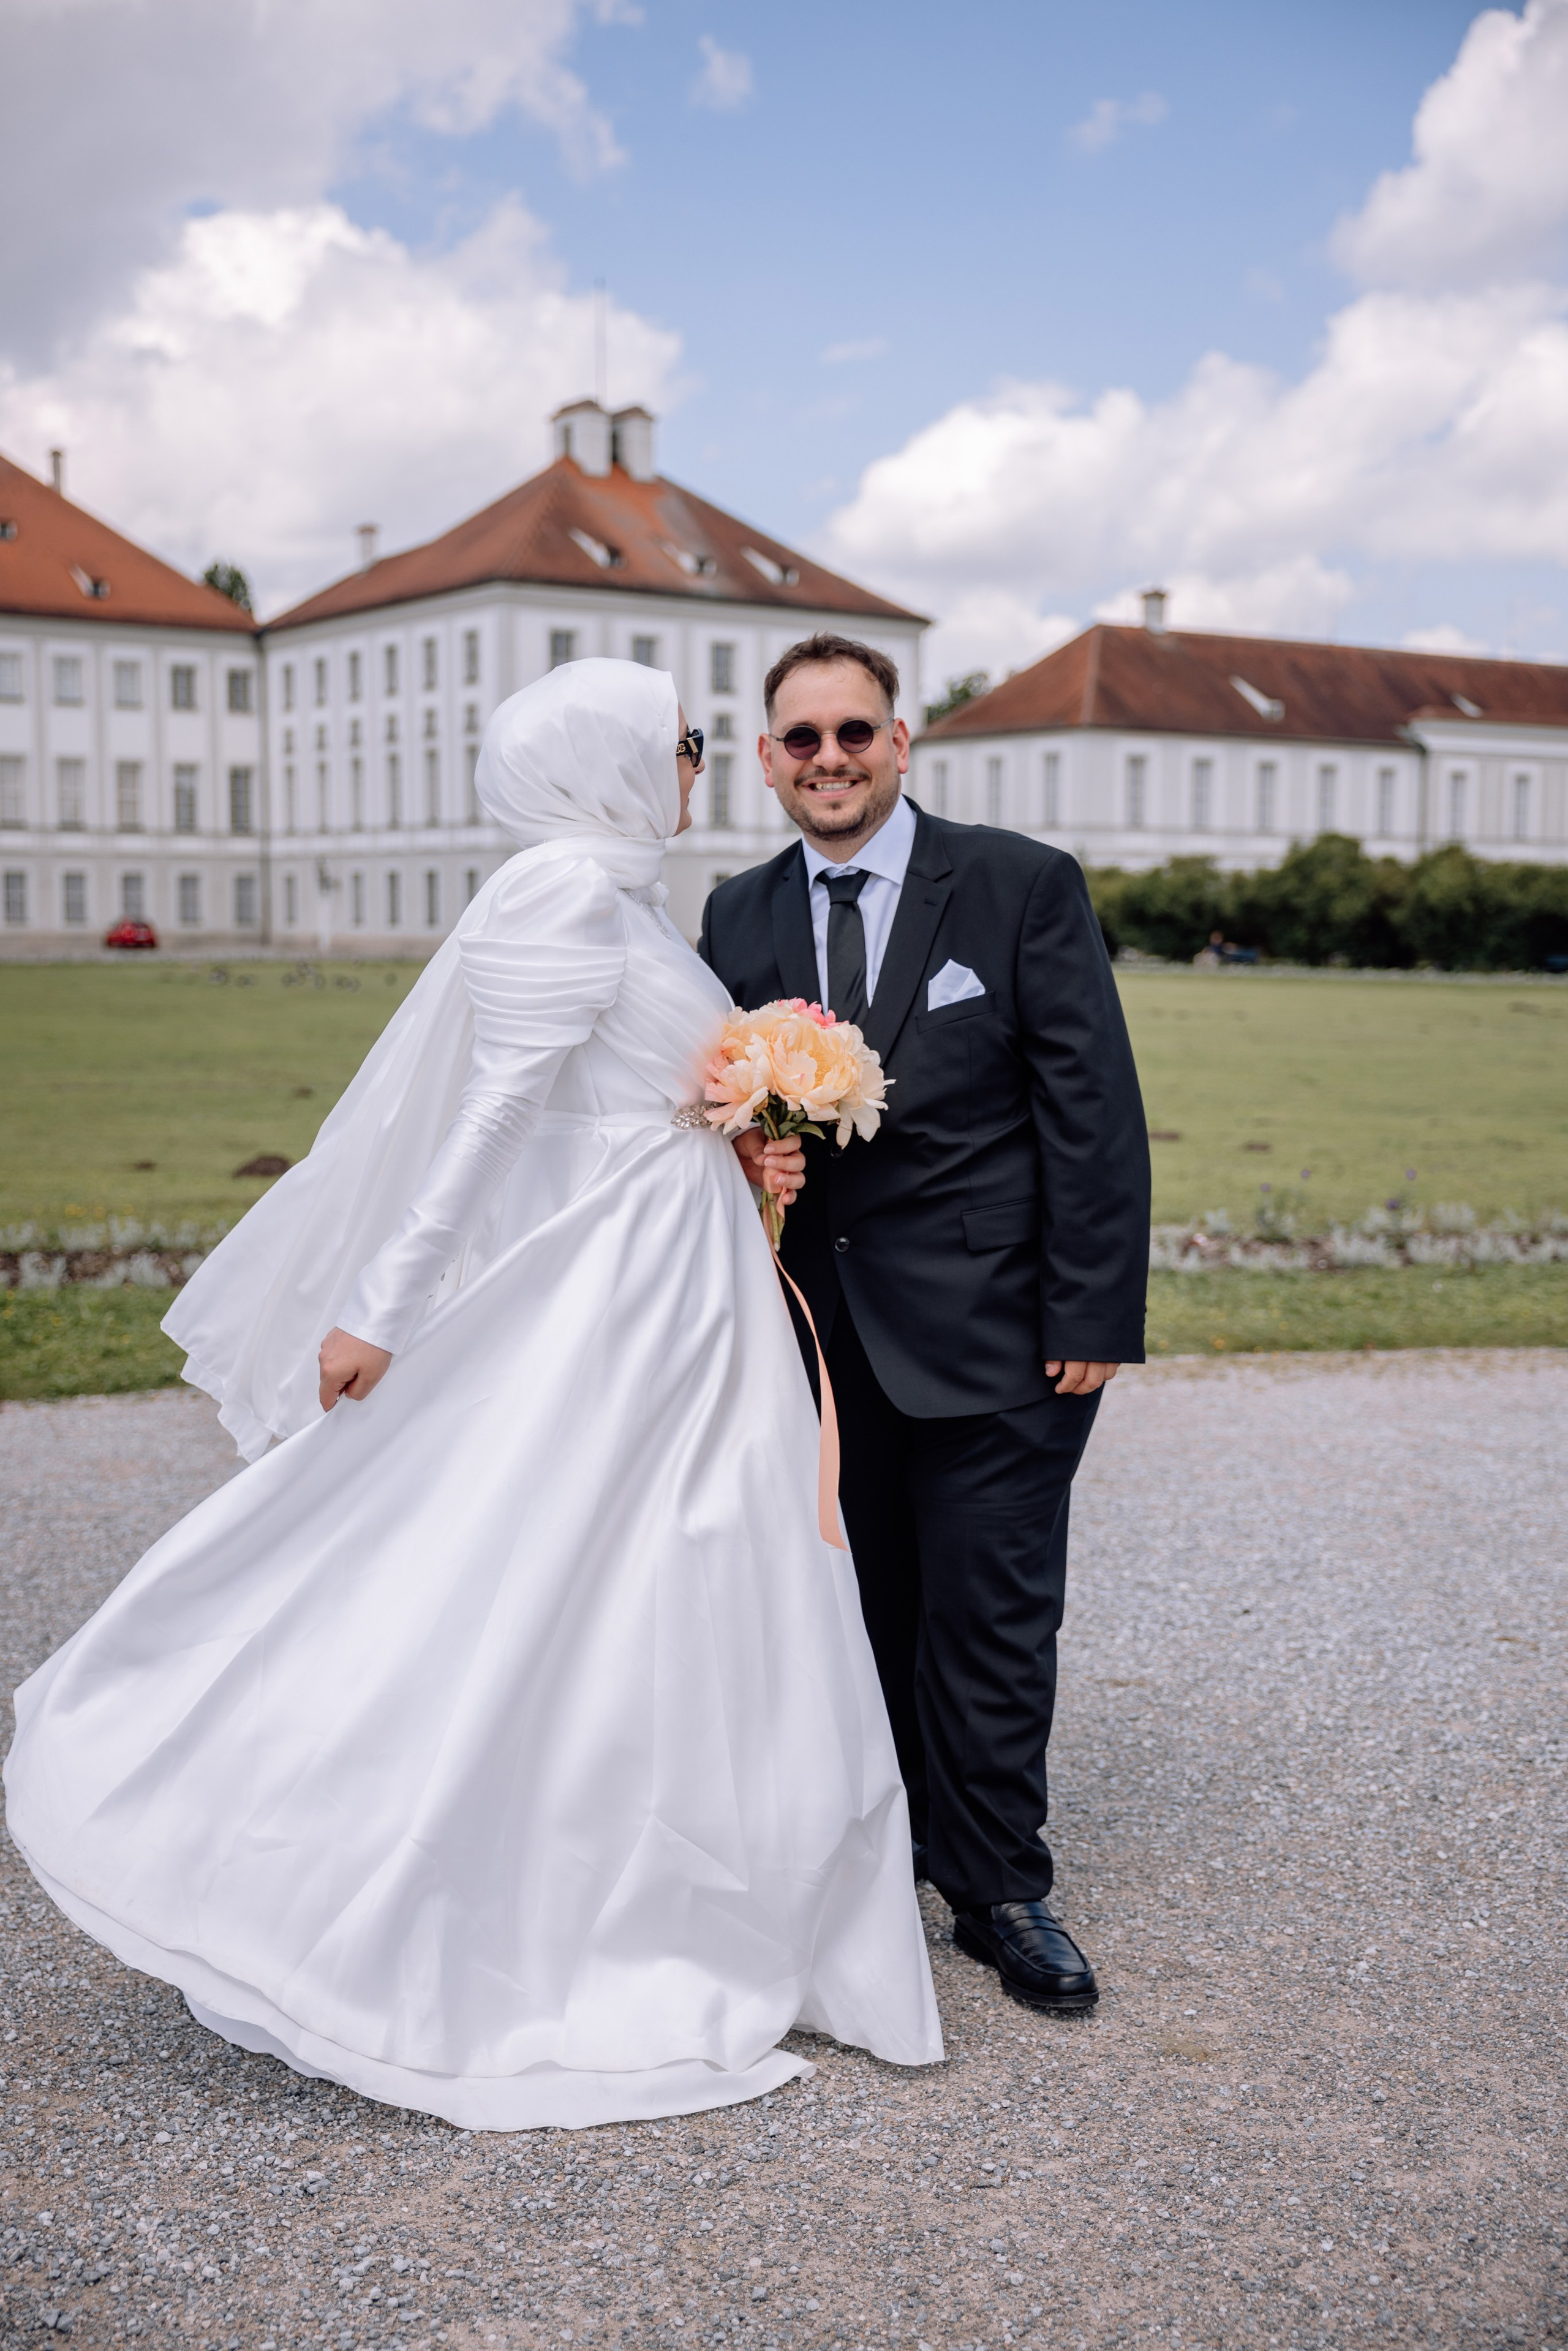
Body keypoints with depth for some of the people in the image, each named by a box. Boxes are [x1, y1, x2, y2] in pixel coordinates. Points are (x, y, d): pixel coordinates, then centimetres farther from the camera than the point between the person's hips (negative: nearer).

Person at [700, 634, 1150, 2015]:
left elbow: (1095, 1109, -7)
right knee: (862, 1606, 13)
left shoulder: (1024, 887, -4)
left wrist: (1093, 1315, -12)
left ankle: (1000, 1889, 20)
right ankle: (891, 1839, 32)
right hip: (817, 1325, 4)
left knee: (991, 1616, 3)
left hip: (987, 1327, -3)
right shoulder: (738, 918, 9)